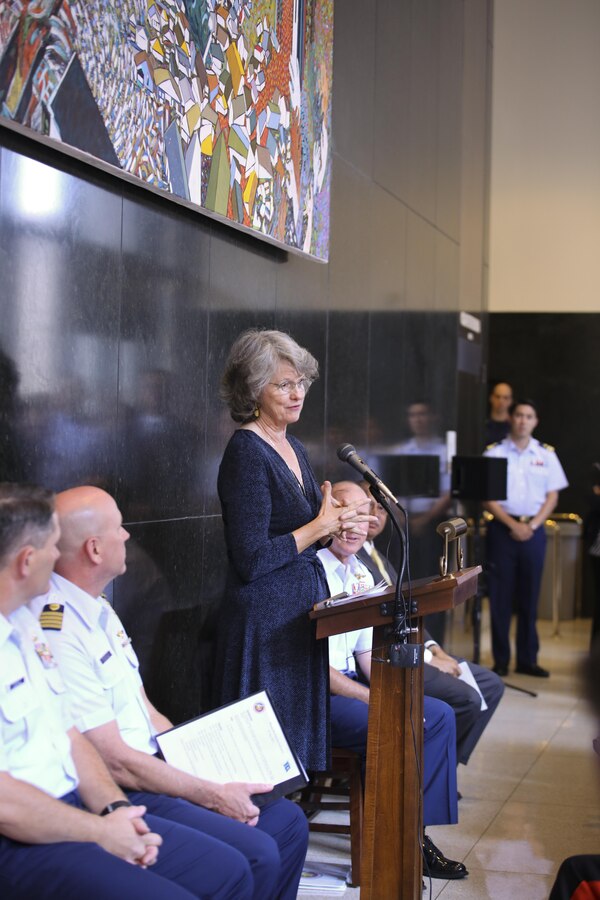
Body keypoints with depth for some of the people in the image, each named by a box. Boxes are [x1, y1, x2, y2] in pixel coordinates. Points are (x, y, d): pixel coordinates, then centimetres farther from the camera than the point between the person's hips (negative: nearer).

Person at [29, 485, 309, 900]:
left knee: (288, 821, 4)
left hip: (150, 771, 10)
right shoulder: (58, 635, -21)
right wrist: (213, 795, -13)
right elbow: (113, 760, -20)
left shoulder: (98, 609, 11)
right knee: (257, 858, -24)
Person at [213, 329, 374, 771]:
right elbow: (251, 560, -20)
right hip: (266, 618, -9)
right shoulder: (246, 453, -14)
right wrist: (319, 527, -11)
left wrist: (333, 526, 4)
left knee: (304, 741, 13)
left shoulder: (293, 448, 13)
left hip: (304, 610, 9)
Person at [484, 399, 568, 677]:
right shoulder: (494, 453, 0)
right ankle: (501, 660, 6)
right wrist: (513, 525, -12)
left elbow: (552, 496, 6)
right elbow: (488, 497, -3)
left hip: (533, 529, 2)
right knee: (500, 596, 0)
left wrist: (532, 525, -7)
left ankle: (527, 659, 12)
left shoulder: (546, 455, 7)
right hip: (502, 528, -2)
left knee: (529, 597, 5)